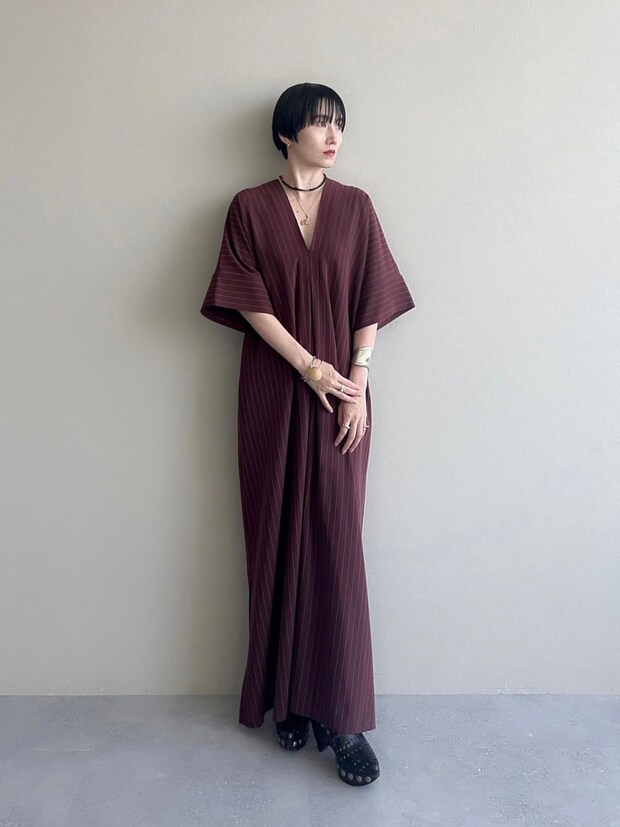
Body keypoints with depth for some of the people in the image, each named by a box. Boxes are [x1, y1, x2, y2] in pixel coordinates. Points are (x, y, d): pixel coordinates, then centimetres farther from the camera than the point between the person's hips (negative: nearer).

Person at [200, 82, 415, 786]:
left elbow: (372, 303, 4)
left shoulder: (355, 206, 9)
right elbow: (249, 301, -3)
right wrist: (308, 365, -12)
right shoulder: (250, 208, 5)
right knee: (277, 539, 4)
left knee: (337, 542, -2)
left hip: (340, 394, 1)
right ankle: (289, 699, 20)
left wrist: (358, 380, -6)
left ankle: (342, 715, 7)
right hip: (274, 393, 0)